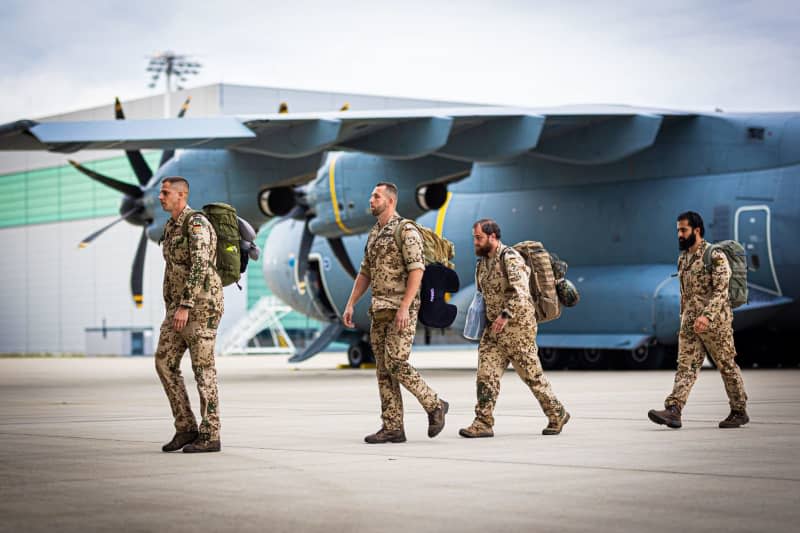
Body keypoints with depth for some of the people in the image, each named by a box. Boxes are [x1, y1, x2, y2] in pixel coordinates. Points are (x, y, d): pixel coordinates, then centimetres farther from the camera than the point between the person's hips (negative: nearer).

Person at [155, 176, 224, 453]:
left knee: (203, 369, -6)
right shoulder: (171, 227, 17)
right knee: (165, 363, 3)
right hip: (180, 305, 9)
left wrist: (184, 306, -29)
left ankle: (210, 436, 0)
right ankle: (186, 429, 8)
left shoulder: (197, 223, -15)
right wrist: (171, 309, 24)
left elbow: (200, 266, -25)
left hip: (201, 304, -9)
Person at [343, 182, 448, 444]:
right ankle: (392, 428, 6)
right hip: (379, 311, 8)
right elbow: (365, 273, 21)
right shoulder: (374, 234, 16)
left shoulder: (406, 231, -10)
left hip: (401, 309, -8)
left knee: (396, 364, -14)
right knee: (383, 369, 5)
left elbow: (416, 271, -18)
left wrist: (404, 307, -24)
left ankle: (434, 405, 4)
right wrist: (351, 304, 13)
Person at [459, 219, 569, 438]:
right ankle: (483, 423, -4)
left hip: (517, 327, -8)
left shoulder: (510, 258, -15)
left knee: (532, 375, 2)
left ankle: (557, 415, 17)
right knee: (486, 373, -3)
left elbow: (521, 292, -26)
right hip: (494, 329, 8)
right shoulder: (483, 261, 12)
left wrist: (506, 315, -33)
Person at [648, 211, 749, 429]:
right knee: (685, 366, -4)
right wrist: (684, 317, 20)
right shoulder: (683, 258, 12)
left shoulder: (715, 256, -12)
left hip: (715, 322, -7)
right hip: (689, 324, 7)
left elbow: (721, 290, -21)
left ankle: (740, 412, 16)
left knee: (727, 366, 5)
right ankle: (673, 411, -14)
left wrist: (707, 316, -31)